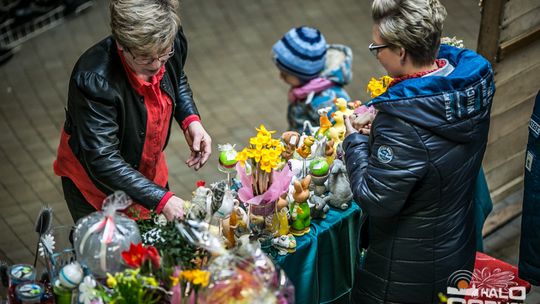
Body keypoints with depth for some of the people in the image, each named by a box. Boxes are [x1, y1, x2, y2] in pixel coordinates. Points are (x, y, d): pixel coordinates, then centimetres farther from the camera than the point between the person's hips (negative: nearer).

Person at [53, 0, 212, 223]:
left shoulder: (173, 43, -21)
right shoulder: (94, 79, -38)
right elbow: (102, 161, -37)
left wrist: (190, 119, -15)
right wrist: (161, 200, -44)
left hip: (150, 170, 6)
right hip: (94, 182, -5)